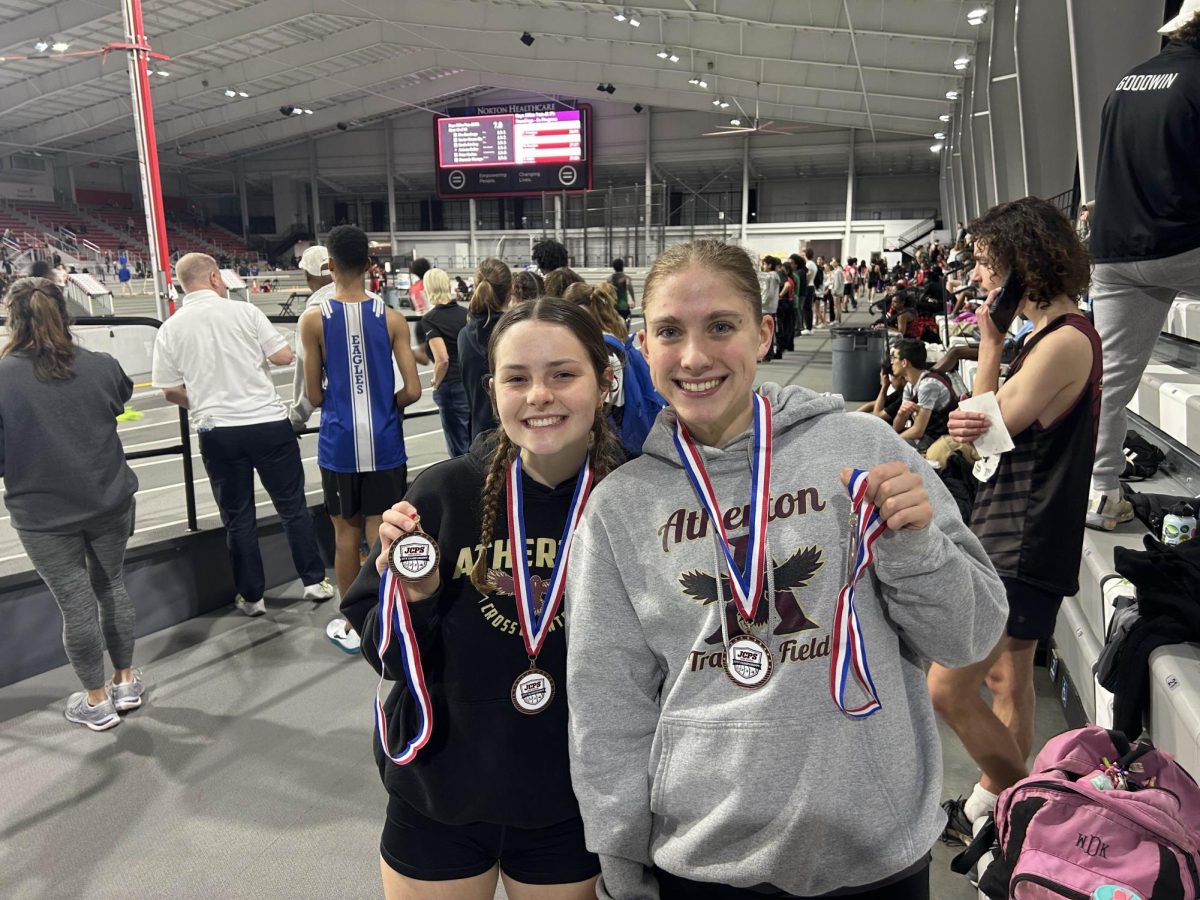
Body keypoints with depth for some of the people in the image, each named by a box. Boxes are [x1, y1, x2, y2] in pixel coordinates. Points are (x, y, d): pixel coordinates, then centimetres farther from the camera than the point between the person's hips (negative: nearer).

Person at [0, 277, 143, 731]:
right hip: (110, 502, 3)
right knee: (112, 587, 19)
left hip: (42, 515, -2)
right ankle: (126, 682, 32)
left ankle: (97, 702, 24)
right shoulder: (100, 366, -8)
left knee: (75, 603, 9)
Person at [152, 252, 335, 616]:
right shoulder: (244, 311, -5)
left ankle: (251, 596, 20)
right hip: (268, 423, -1)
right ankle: (314, 581, 19)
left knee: (238, 518, 12)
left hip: (217, 433, 2)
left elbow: (171, 390, 3)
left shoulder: (170, 328, 1)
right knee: (293, 506, 12)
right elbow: (284, 356, -3)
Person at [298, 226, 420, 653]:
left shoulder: (313, 319, -6)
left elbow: (314, 395, -3)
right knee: (381, 533, 8)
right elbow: (412, 391, -7)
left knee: (346, 533, 13)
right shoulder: (391, 318, -4)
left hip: (340, 444, 0)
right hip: (384, 442, 0)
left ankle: (352, 626, 25)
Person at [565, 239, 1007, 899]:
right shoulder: (619, 505, -5)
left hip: (877, 847, 0)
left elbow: (969, 638, -2)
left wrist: (910, 542, -20)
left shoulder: (862, 447, -9)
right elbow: (608, 707, 0)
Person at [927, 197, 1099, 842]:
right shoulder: (1052, 333, 11)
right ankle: (989, 806, 33)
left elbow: (993, 425, -14)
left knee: (948, 689, -6)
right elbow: (987, 427, 8)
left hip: (1023, 545, -10)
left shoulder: (1065, 340, -20)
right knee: (1007, 675, 18)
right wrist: (968, 425, -13)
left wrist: (990, 346, -6)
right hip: (1011, 533, 10)